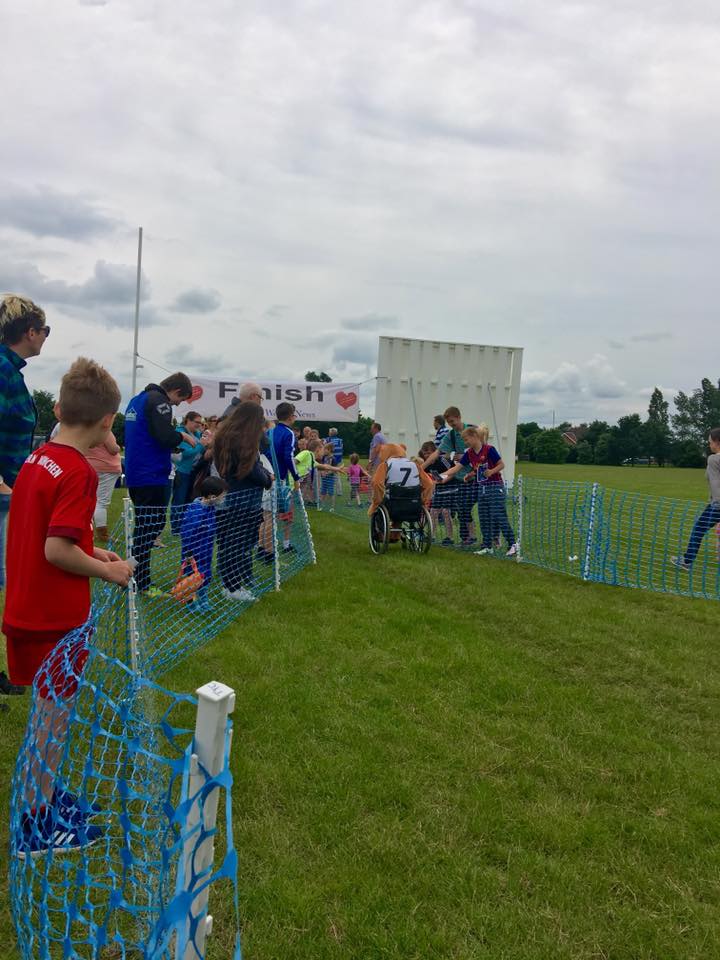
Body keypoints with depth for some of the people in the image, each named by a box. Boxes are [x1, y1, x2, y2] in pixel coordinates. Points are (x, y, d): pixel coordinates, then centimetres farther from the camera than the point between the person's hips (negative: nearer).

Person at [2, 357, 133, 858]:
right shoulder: (80, 472, -21)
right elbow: (56, 551, -25)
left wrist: (91, 550, 11)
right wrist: (108, 570, -12)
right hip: (58, 616, -8)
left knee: (48, 710, 22)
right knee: (54, 717, 8)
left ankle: (48, 796, 39)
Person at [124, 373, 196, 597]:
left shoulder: (137, 400, 17)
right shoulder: (158, 400, -13)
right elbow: (165, 436, -24)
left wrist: (173, 447, 19)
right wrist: (184, 436, -4)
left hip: (135, 475, 10)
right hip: (152, 477, -9)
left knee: (143, 526, 16)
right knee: (150, 528, -4)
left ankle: (137, 578, 22)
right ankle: (142, 584, 0)